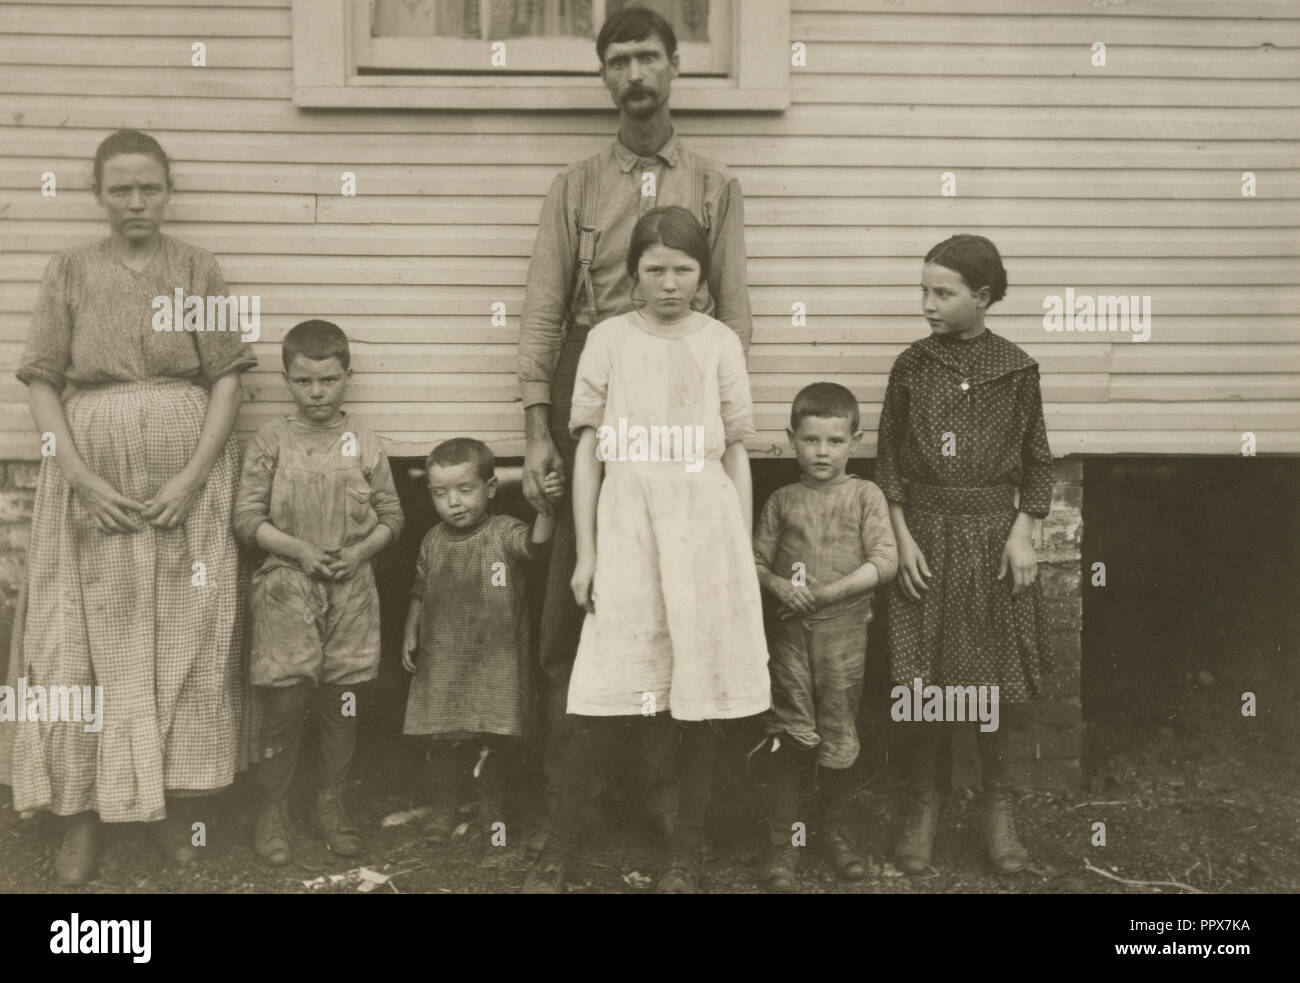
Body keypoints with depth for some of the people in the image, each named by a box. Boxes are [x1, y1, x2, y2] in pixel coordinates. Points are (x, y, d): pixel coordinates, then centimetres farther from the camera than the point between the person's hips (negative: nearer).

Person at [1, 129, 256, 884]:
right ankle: (85, 808, 11)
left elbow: (228, 378, -1)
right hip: (93, 477, 1)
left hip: (185, 476, 0)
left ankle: (180, 797, 16)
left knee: (185, 636, 2)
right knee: (86, 637, 1)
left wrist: (192, 476, -11)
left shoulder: (199, 270, 3)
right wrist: (81, 477, -10)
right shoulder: (70, 273, 5)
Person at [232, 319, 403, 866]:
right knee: (284, 704, -1)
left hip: (351, 590, 2)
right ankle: (272, 809, 16)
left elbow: (391, 515, 7)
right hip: (286, 588, -2)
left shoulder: (364, 443, 3)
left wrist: (360, 551, -10)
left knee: (342, 704, 9)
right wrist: (299, 550, -15)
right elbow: (247, 517, -4)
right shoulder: (270, 441, -1)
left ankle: (331, 803, 25)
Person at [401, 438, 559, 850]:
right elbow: (420, 592, 17)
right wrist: (410, 633, 11)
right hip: (441, 662, 3)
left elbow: (535, 545, -31)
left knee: (493, 742, 4)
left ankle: (490, 808, 27)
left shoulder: (504, 532, -9)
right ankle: (443, 806, 30)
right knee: (442, 742, 8)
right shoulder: (433, 541, 4)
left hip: (495, 664, -3)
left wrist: (545, 509, -48)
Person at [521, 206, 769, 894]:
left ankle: (687, 850, 18)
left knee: (700, 696, 4)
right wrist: (585, 552, 2)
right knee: (605, 704, -4)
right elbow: (587, 450, 6)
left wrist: (744, 552, 6)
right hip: (626, 528, -1)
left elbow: (736, 452, 9)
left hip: (705, 529, 1)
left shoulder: (720, 342, 7)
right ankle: (559, 848, 11)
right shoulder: (608, 339, 5)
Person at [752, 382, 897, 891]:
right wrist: (777, 586, -12)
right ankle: (782, 841, 10)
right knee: (787, 735, 0)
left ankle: (836, 830, 27)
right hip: (789, 632, 1)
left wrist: (831, 591, -14)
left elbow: (885, 561, -7)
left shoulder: (865, 495, 2)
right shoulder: (781, 501, 7)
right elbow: (755, 560, 9)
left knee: (838, 733, 7)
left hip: (844, 633, -1)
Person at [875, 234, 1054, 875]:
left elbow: (1036, 461, 5)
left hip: (993, 534, 0)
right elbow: (889, 460, 4)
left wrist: (1022, 531, -5)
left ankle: (998, 806, 21)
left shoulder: (1015, 368, 0)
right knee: (925, 683, 2)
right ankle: (921, 805, 17)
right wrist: (902, 536, -4)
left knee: (992, 681, 5)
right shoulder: (912, 366, 2)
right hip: (926, 535, 1)